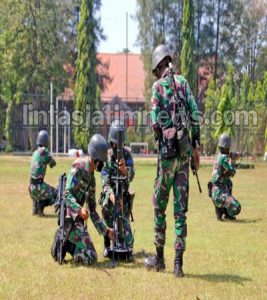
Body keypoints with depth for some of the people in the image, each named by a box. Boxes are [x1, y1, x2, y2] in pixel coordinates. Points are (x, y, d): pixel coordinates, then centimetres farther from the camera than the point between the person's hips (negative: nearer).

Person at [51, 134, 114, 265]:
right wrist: (80, 209, -34)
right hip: (69, 216, -9)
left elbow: (93, 211, 19)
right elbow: (67, 194, -19)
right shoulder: (79, 166, -11)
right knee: (90, 258, -15)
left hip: (77, 218, 9)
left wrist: (106, 230, 13)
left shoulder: (92, 179, 15)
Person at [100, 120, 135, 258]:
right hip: (109, 194, 0)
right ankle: (107, 246, 14)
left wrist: (124, 169, -40)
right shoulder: (106, 155, -6)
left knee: (124, 220, -15)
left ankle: (128, 247, -10)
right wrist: (111, 194, -31)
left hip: (124, 194, 0)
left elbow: (131, 175, -17)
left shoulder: (126, 153, -5)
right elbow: (105, 179, -15)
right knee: (108, 222, -4)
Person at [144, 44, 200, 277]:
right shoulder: (183, 83, 7)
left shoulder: (157, 87, -2)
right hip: (185, 150, 3)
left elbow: (155, 122, -10)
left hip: (167, 151, -3)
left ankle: (159, 258, 18)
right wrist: (196, 145, 9)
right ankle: (178, 262, 3)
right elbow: (195, 116, 1)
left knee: (160, 206, 10)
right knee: (181, 208, 5)